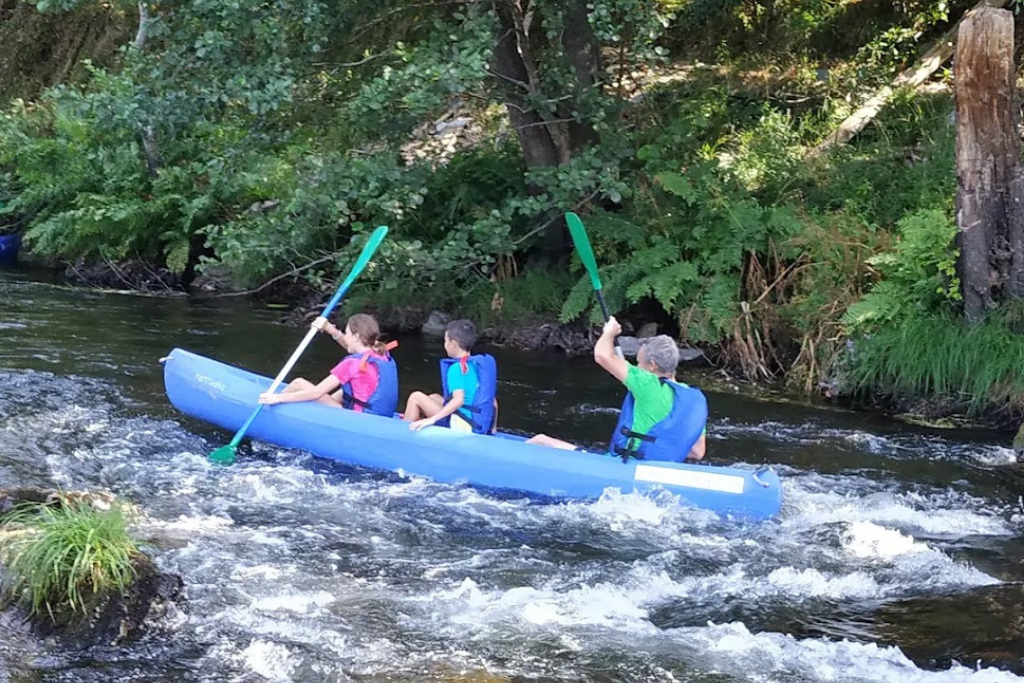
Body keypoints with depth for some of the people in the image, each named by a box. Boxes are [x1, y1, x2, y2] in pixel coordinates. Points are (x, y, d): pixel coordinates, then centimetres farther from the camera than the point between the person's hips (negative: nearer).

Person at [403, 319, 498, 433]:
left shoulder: (457, 368, -14)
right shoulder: (480, 365, 10)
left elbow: (459, 399, -28)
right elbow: (493, 401, 12)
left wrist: (433, 419, -32)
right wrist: (491, 427, 22)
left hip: (461, 426, -9)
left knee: (416, 397, -1)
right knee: (434, 398, 28)